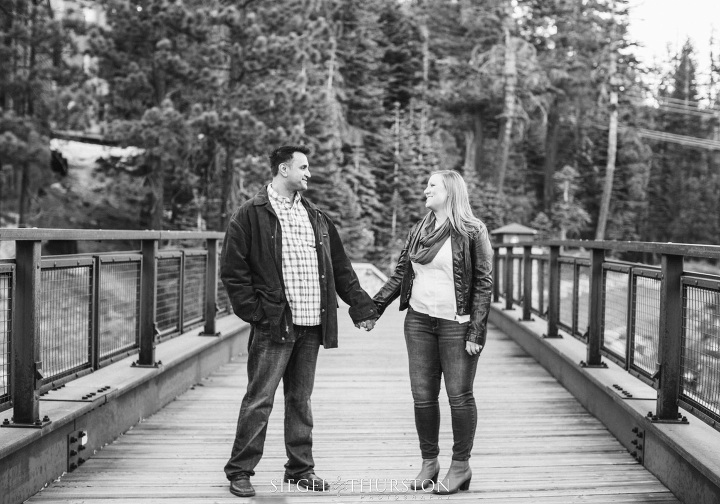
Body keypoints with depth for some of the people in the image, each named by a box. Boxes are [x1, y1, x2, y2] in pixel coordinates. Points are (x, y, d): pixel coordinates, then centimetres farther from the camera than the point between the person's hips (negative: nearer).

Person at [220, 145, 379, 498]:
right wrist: (255, 310, -11)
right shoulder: (250, 216, -3)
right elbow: (232, 270, -6)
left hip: (311, 324, 6)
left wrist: (361, 306, 14)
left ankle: (300, 468, 22)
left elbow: (340, 269, 19)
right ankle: (239, 472, 7)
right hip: (274, 325, -6)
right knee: (259, 399, -3)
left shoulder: (317, 218, 16)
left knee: (300, 399, 13)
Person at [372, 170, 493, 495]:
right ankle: (429, 462, 20)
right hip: (419, 321, 5)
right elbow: (400, 274, 16)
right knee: (422, 396, 7)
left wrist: (476, 332, -13)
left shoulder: (472, 232, -5)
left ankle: (461, 466, 14)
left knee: (459, 395, 1)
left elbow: (484, 283, -8)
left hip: (456, 325, -5)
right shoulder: (419, 232, 12)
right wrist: (373, 307, 7)